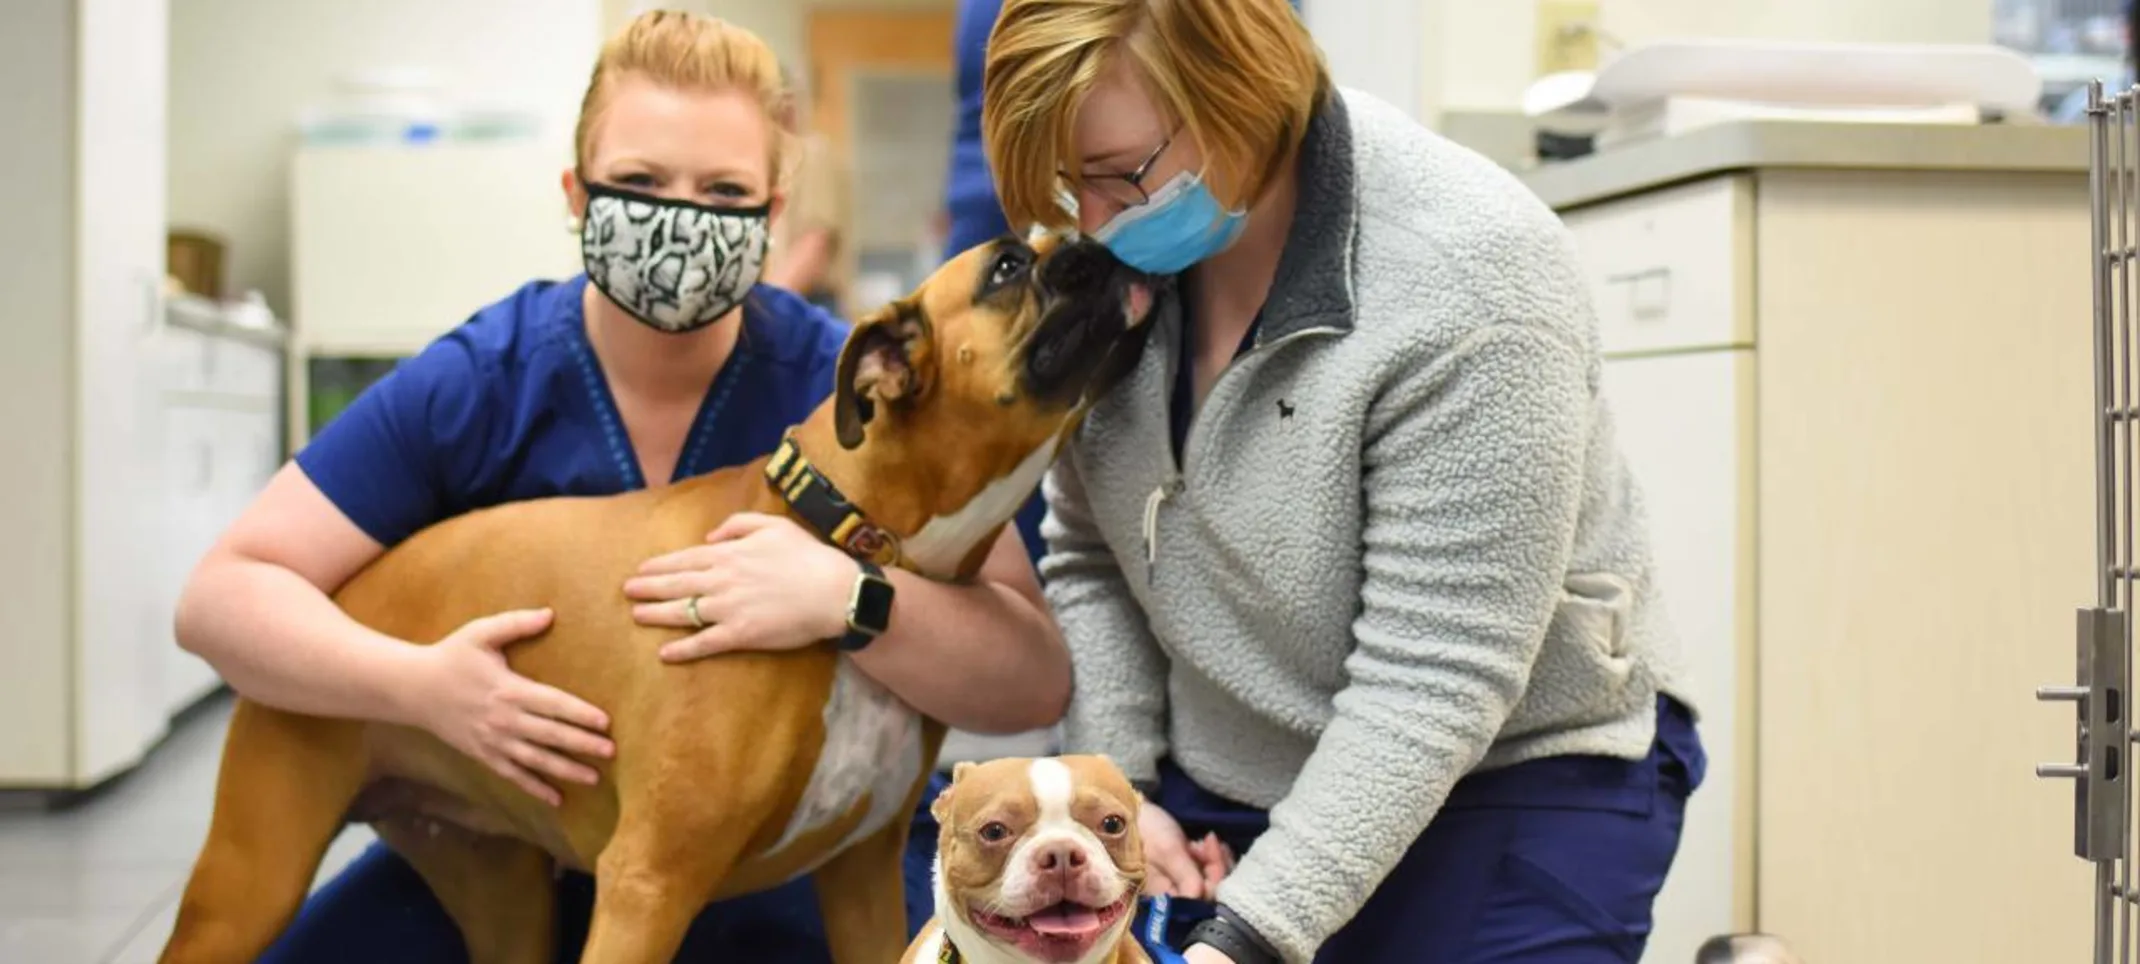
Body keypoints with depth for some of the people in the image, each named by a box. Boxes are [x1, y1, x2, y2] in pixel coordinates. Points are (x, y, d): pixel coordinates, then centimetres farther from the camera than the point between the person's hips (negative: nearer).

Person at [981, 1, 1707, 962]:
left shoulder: (1467, 279, -25)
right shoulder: (1111, 251, -6)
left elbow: (1430, 681, -25)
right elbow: (1089, 561, 5)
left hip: (1508, 792, -5)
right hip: (1219, 794, 5)